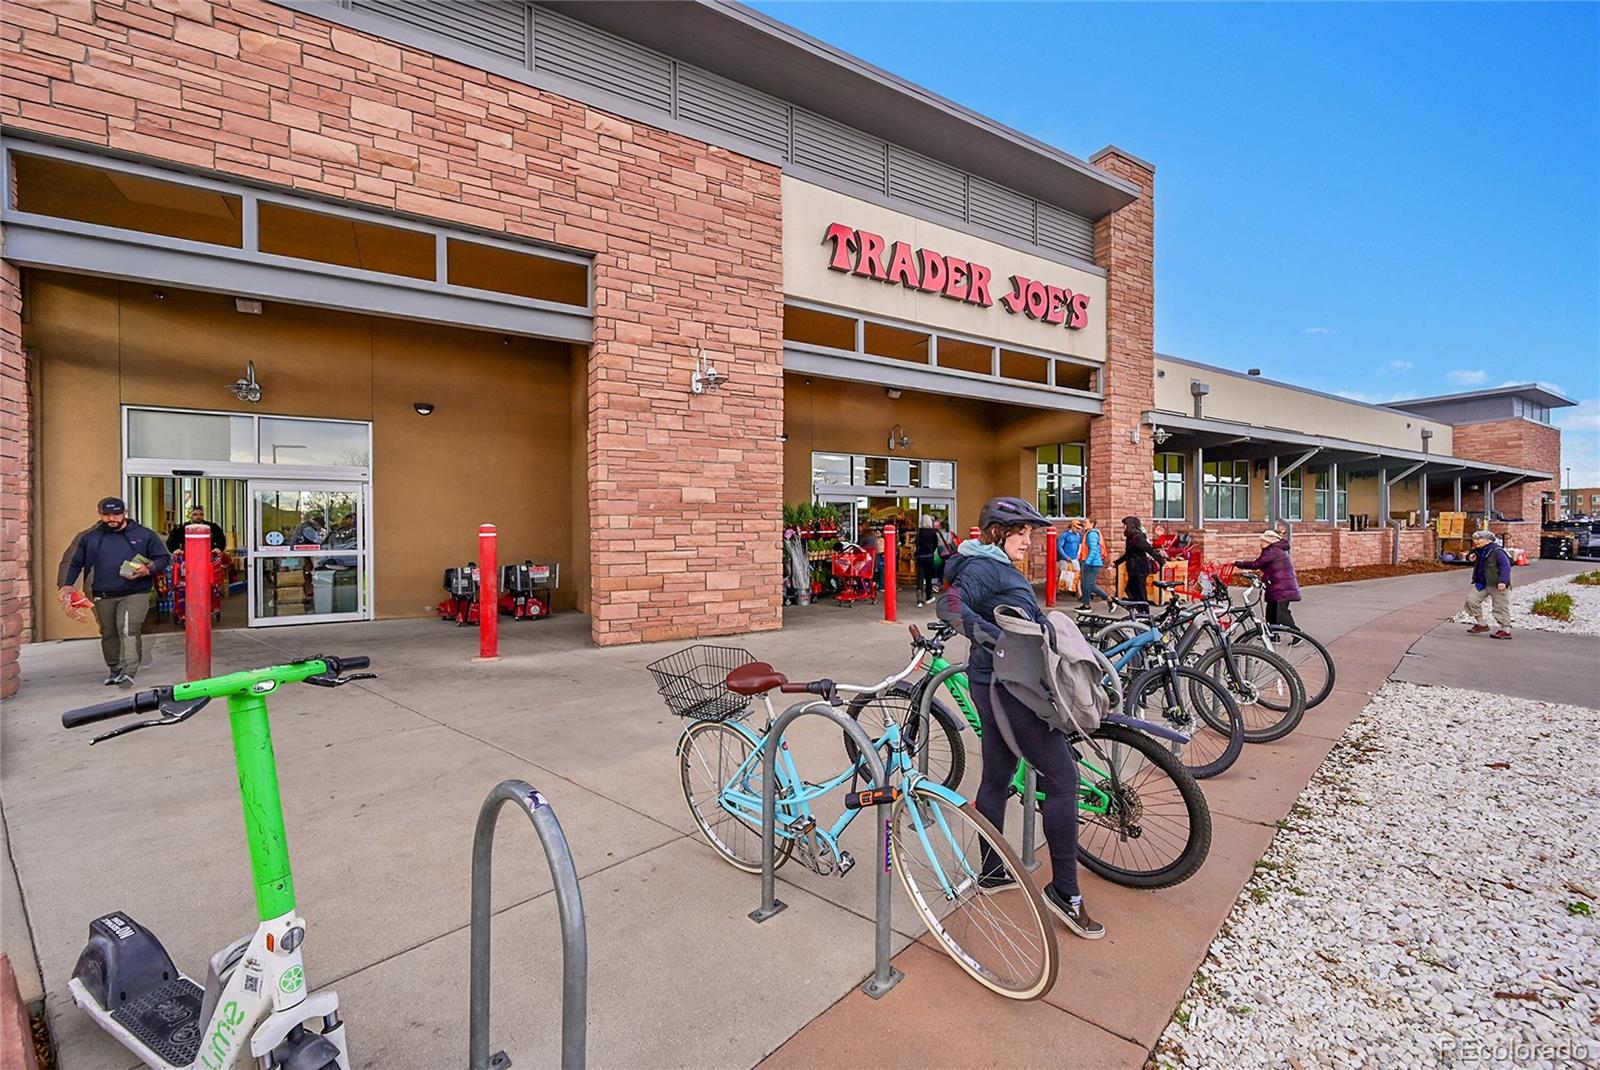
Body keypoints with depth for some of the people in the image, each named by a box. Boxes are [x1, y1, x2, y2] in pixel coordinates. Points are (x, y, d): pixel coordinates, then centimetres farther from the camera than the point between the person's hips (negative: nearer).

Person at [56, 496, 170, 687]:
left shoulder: (144, 535, 2)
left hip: (135, 594, -3)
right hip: (103, 596, 4)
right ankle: (114, 669, 26)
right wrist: (65, 585, -3)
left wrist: (149, 570, -14)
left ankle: (128, 672, -18)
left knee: (129, 630, -16)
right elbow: (72, 562, 11)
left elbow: (164, 558, 5)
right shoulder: (88, 537, 8)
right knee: (109, 634, 12)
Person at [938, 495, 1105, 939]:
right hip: (1008, 686, -10)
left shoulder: (1003, 568, 18)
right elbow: (950, 605, -30)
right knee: (1063, 778, -4)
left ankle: (991, 873, 29)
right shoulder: (985, 567, -14)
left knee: (997, 779, 16)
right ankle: (1064, 891, 7)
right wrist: (995, 637, -36)